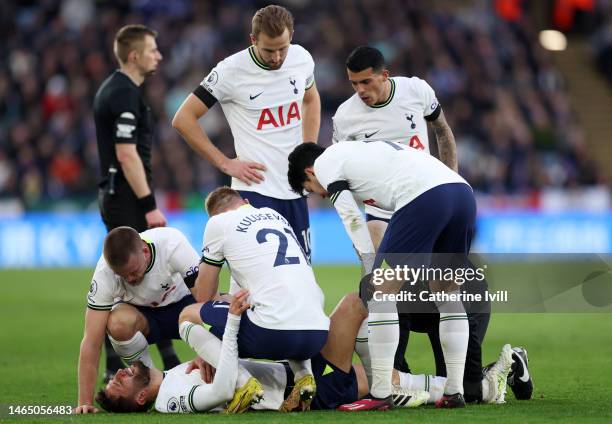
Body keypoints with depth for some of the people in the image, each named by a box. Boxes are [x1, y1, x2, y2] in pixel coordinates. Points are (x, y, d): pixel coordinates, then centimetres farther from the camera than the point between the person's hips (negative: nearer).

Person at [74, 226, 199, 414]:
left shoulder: (173, 243, -34)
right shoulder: (105, 272, -30)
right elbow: (91, 341, -29)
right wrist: (85, 403, -34)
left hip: (182, 302, 0)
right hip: (140, 312, 0)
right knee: (119, 323, -36)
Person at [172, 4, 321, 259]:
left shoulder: (301, 59, 2)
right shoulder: (231, 71, -14)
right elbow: (183, 119, -8)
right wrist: (225, 163, -9)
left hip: (294, 190, 6)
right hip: (255, 189, -6)